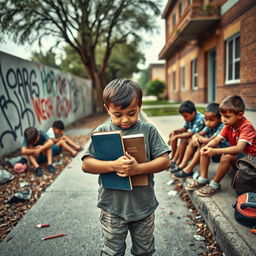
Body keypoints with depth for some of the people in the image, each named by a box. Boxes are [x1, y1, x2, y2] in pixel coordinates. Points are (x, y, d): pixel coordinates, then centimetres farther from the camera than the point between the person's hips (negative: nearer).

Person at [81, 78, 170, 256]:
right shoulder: (102, 131, -9)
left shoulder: (148, 130, -7)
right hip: (113, 206, -1)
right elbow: (87, 164, -12)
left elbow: (165, 161, -10)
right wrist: (113, 166, -29)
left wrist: (138, 169, -26)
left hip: (144, 205, 1)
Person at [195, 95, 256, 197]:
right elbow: (216, 140, -8)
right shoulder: (229, 125, -2)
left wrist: (215, 151, -44)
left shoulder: (246, 127, -25)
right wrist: (207, 147, -32)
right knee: (205, 150, -5)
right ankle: (203, 179, -8)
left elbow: (239, 148, -38)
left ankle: (214, 185, -19)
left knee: (227, 157, -38)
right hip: (235, 154, 8)